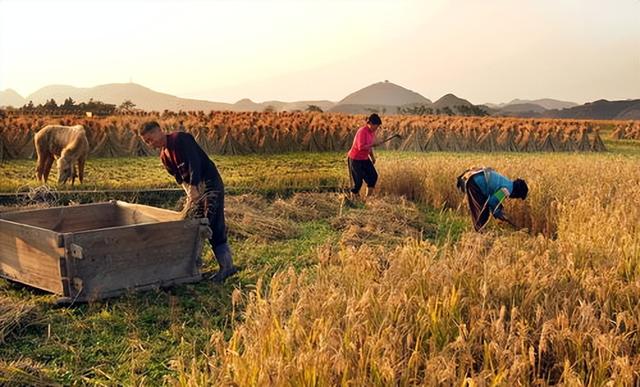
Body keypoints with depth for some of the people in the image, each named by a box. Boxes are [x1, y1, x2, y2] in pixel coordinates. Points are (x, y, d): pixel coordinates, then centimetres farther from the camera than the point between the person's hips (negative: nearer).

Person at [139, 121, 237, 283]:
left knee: (214, 226, -11)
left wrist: (194, 187, -28)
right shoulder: (164, 156, 14)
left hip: (210, 183, -9)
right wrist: (190, 194, 1)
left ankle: (227, 266, -6)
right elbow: (179, 177, 14)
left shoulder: (180, 139, -13)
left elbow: (194, 162, -23)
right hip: (194, 188, 9)